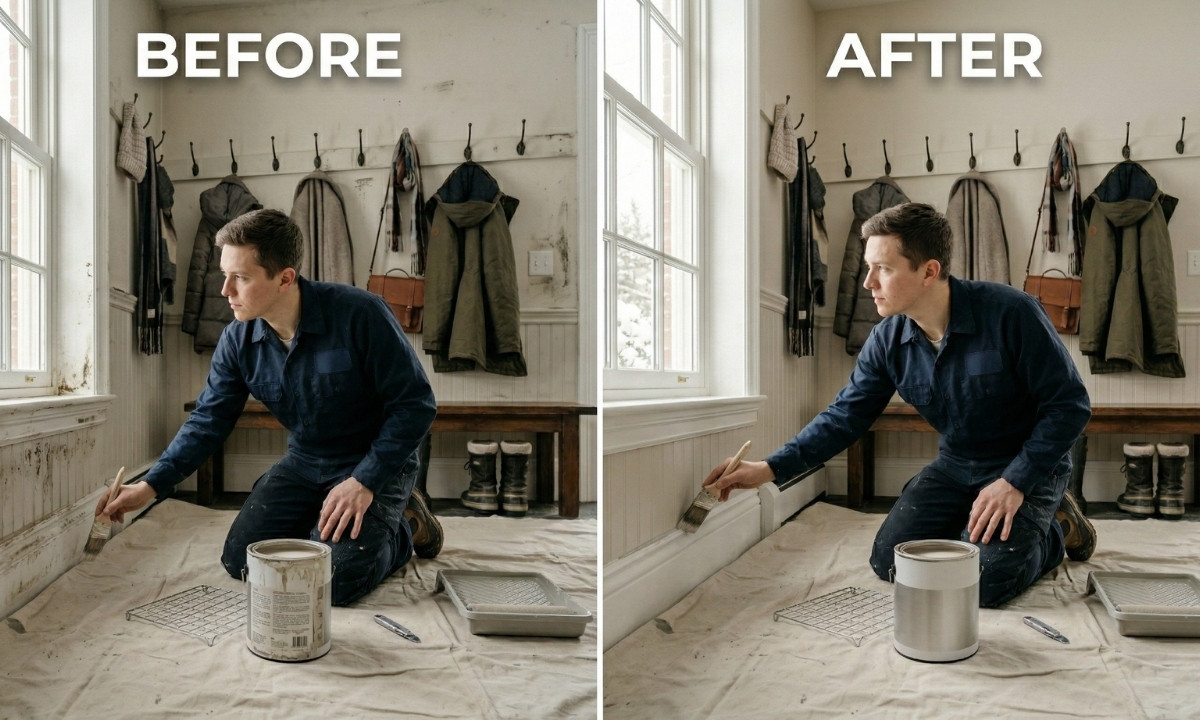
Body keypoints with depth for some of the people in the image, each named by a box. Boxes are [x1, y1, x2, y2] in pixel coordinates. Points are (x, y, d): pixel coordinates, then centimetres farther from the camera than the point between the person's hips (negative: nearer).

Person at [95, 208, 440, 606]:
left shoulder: (359, 315, -27)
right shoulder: (238, 339, -8)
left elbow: (415, 404, -22)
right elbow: (208, 421, 2)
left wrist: (364, 483, -27)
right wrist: (151, 486, -8)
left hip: (378, 460, -6)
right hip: (304, 463, 6)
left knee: (333, 582, -21)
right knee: (240, 560, 0)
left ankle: (404, 526, 7)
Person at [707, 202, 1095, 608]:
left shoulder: (1010, 313, -27)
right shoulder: (888, 340, -11)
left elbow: (1069, 405, -20)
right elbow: (844, 417, -6)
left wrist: (1015, 483, -27)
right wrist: (770, 468, -16)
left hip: (1030, 464, -5)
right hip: (956, 464, 5)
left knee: (982, 582, -21)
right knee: (889, 562, -2)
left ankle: (1054, 530, 8)